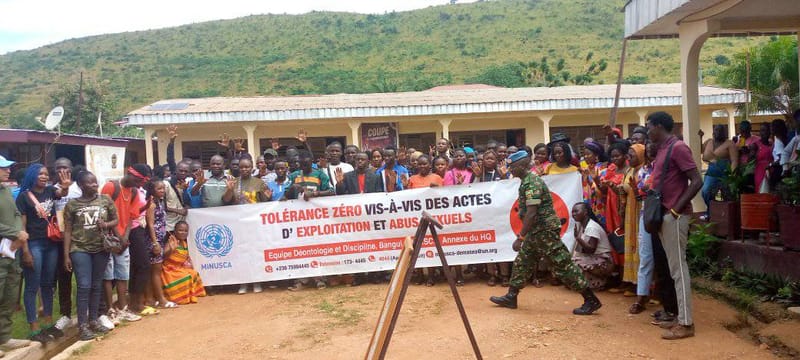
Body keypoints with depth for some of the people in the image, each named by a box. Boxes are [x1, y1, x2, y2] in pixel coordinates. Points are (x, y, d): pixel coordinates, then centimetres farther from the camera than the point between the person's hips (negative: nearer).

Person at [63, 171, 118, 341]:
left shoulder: (106, 200, 4)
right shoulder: (72, 204, -1)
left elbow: (116, 220, 12)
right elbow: (67, 231, 0)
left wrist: (106, 224, -11)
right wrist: (66, 255, -3)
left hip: (101, 249, 3)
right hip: (80, 249, -3)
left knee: (96, 286, 11)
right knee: (84, 286, -7)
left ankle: (93, 320, 22)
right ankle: (82, 325, 0)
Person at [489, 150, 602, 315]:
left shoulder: (532, 182, -19)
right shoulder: (527, 181, 12)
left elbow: (531, 214, -25)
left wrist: (520, 237, -23)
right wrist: (523, 234, 20)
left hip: (545, 231, -10)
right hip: (536, 232, 10)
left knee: (563, 265, -6)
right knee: (522, 261, 14)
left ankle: (591, 300, 0)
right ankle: (511, 297, 23)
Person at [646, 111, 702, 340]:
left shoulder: (678, 147, -13)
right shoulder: (663, 149, 16)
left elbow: (696, 182, -19)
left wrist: (676, 209, -18)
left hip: (674, 217, -10)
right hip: (664, 216, 10)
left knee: (678, 268, -6)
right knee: (673, 267, 12)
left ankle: (686, 323, 0)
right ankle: (681, 317, 20)